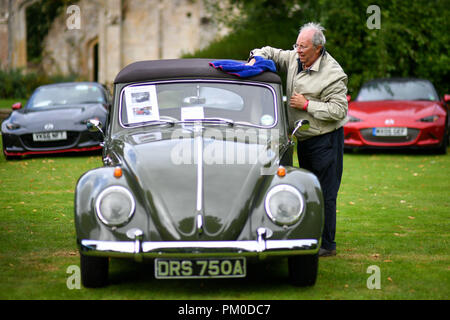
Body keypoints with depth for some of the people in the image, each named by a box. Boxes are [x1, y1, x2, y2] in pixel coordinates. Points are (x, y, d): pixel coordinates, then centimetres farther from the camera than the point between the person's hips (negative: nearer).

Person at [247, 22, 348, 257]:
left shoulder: (333, 74, -18)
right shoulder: (294, 59, 4)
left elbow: (338, 110, -22)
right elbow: (271, 53, 19)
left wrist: (306, 105, -20)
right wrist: (256, 58, -3)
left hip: (326, 140, -8)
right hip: (303, 139, 8)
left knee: (325, 193, -6)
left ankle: (327, 245, 0)